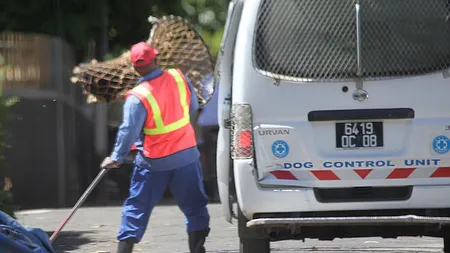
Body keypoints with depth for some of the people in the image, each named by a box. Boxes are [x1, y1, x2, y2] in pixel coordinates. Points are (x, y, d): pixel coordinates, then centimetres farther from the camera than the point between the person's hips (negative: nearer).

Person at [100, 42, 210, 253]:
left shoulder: (138, 97, -19)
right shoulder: (178, 78, -6)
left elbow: (129, 131, -20)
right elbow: (193, 107, 8)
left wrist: (116, 158, -11)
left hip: (154, 162, -3)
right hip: (186, 156, 3)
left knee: (137, 206, 7)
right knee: (194, 206, 13)